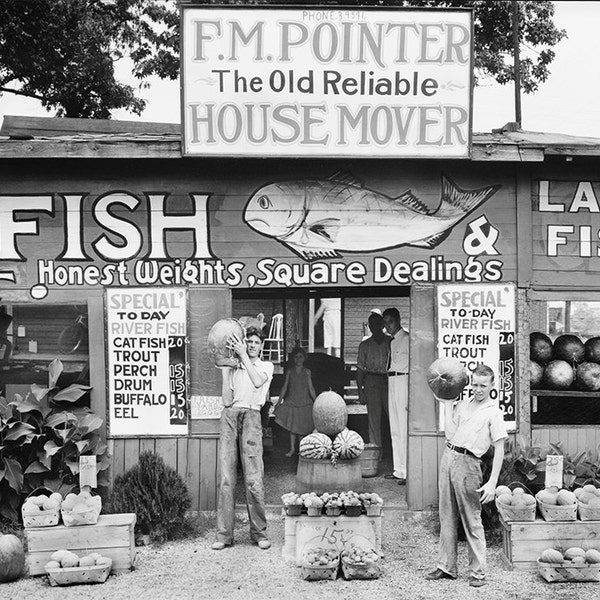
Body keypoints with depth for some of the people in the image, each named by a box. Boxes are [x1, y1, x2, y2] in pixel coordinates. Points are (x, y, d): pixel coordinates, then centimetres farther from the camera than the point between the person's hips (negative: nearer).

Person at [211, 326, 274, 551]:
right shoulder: (234, 368, 20)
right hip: (230, 415, 2)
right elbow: (227, 400, 7)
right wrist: (225, 369, 6)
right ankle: (224, 534, 2)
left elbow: (257, 382, -9)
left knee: (254, 479, -8)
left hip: (251, 416, -2)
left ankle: (259, 532, 2)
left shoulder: (266, 366, 15)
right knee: (226, 478, -2)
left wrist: (243, 355, -6)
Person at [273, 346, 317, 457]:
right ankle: (292, 449, 9)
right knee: (292, 427, 1)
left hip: (305, 402, 0)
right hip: (291, 402, 0)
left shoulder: (307, 372, 4)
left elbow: (311, 388, 6)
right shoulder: (289, 371, 3)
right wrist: (279, 401, -1)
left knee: (303, 427, 1)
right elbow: (284, 387, 4)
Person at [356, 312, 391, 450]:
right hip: (371, 381, 1)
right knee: (373, 418, 0)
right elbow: (360, 368, 11)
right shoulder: (364, 345, 12)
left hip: (388, 381, -1)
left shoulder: (391, 342, 9)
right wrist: (360, 390, 3)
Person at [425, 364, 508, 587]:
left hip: (467, 463, -6)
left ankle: (478, 572, 8)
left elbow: (499, 450, -6)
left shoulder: (494, 412, -2)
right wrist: (447, 404, 8)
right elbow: (450, 433, 6)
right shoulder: (463, 403, 14)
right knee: (447, 517, 11)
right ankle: (446, 567, 20)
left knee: (472, 521, -1)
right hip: (448, 457, 6)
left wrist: (492, 483, -13)